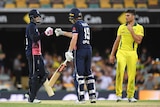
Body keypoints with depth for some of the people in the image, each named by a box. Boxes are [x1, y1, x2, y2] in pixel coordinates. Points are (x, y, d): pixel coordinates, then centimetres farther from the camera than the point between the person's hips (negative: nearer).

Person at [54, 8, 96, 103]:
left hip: (80, 50, -7)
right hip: (88, 50, 7)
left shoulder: (76, 24, -7)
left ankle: (81, 98, -6)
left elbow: (74, 38, -17)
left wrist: (69, 51, -16)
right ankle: (92, 96, 8)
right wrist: (62, 33, 38)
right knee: (88, 73, 13)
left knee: (79, 74, -3)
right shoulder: (86, 24, 18)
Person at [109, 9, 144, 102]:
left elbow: (138, 41, -9)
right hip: (121, 52, 1)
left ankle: (130, 96, 12)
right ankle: (119, 94, -15)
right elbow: (117, 41, 14)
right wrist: (112, 54, 11)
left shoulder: (139, 28, 3)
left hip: (132, 53, -1)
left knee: (132, 74, 0)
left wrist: (131, 30, -13)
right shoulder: (122, 27, 12)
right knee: (120, 71, -17)